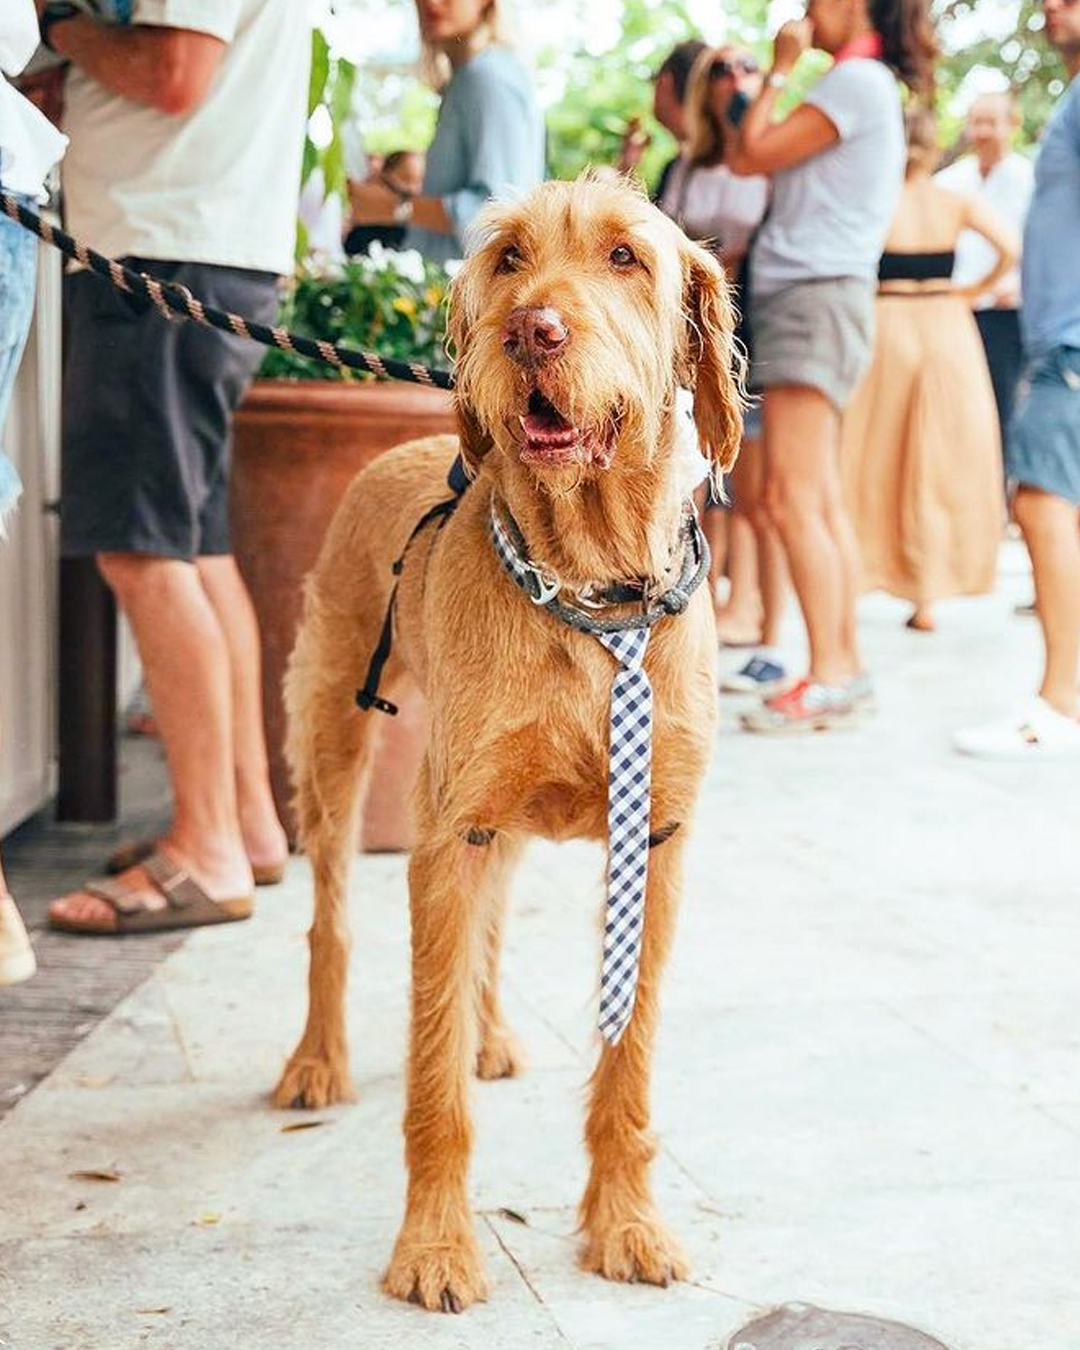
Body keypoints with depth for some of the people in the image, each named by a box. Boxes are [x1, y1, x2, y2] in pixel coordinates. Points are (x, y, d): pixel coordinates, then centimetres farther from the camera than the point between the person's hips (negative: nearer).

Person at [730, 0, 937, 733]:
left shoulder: (858, 80, -9)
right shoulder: (863, 85, 22)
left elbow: (752, 155, -11)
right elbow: (763, 159, 18)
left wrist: (780, 69, -1)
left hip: (816, 297, -10)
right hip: (805, 297, 10)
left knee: (794, 500, -14)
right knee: (822, 502, 8)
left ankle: (830, 676, -15)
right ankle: (845, 668, 9)